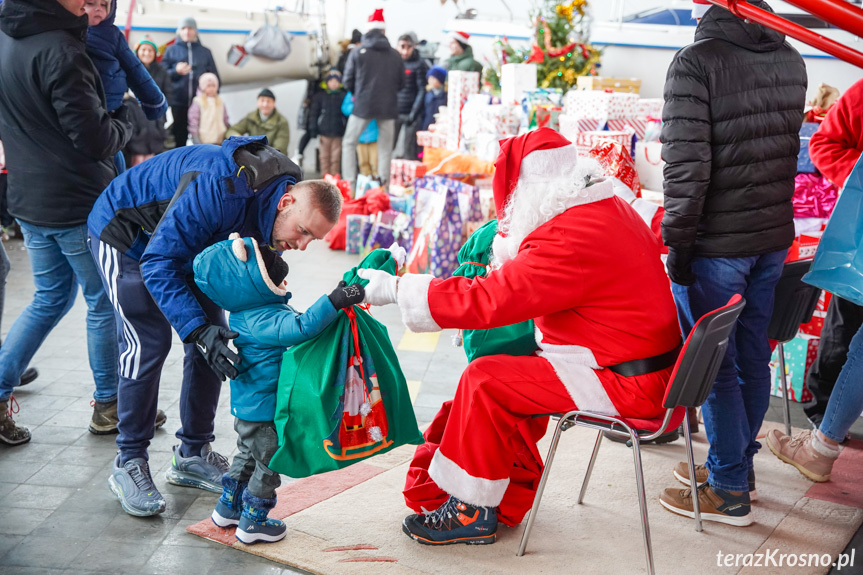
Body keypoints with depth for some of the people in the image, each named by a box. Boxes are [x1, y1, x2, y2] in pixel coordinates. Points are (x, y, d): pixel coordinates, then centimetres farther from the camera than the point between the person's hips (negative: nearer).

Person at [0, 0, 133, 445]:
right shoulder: (58, 50, -21)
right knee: (104, 302, 9)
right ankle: (109, 405, 22)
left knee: (49, 299, 21)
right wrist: (126, 124, -1)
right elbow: (94, 141, -21)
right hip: (79, 204, -8)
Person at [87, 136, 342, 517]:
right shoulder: (221, 190, -41)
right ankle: (129, 464, 1)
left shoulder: (275, 212, -15)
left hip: (186, 242, 8)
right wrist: (197, 329, -45)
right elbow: (158, 262, -38)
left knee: (214, 340, 1)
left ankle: (192, 455, 13)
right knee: (149, 343, -14)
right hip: (126, 235, -7)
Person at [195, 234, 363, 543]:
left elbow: (289, 325, 20)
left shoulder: (249, 311, 2)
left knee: (248, 456, 27)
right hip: (264, 410, -10)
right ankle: (253, 522, 21)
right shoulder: (261, 319, -30)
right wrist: (335, 301, -49)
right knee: (268, 464, 8)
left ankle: (228, 507, 41)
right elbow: (301, 327, -45)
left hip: (248, 405, 10)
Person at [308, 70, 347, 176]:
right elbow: (313, 113, 7)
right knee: (325, 156, 5)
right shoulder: (320, 96, 5)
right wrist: (313, 129, 1)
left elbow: (349, 113, 6)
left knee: (336, 157, 1)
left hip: (338, 133, -1)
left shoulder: (344, 96, 3)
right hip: (324, 132, 1)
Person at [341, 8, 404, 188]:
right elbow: (401, 82, 8)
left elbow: (348, 81, 1)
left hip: (363, 106, -2)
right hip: (388, 107, 2)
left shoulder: (357, 53, -3)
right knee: (385, 148, 10)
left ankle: (349, 185, 2)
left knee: (349, 143, 10)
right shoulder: (395, 55, 2)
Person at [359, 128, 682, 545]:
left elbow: (486, 301, -24)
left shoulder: (572, 239, -24)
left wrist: (396, 289, -16)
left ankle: (472, 512, 2)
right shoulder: (610, 210, 9)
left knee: (485, 380, -12)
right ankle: (507, 500, 23)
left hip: (623, 385, -10)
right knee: (514, 373, 17)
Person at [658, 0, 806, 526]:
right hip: (774, 237, 7)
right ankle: (741, 466, 32)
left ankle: (729, 493, 14)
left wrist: (678, 241, -11)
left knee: (714, 366, 4)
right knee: (753, 357, 17)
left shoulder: (695, 62, -15)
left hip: (716, 245, -7)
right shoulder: (791, 61, 7)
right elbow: (789, 151, 11)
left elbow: (687, 164, -19)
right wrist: (772, 218, 17)